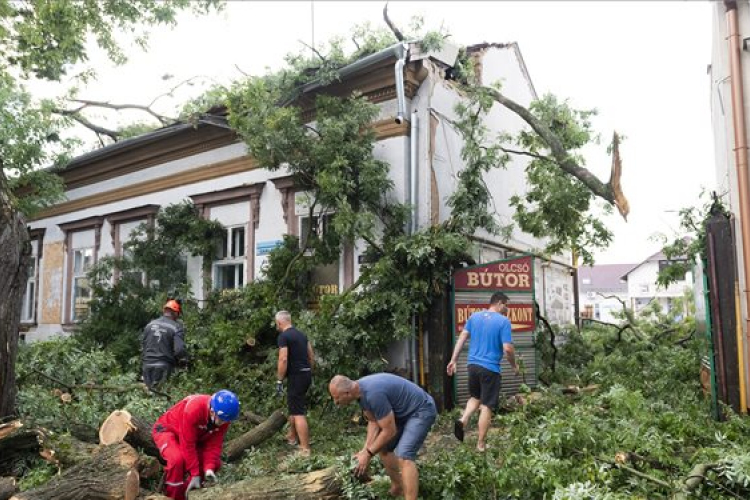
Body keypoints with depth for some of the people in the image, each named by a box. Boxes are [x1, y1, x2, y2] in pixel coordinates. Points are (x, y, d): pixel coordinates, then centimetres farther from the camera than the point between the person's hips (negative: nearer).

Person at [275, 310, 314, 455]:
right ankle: (292, 437, 40)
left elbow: (283, 359, -20)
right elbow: (312, 356, 16)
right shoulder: (301, 334, 14)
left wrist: (279, 380, -13)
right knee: (294, 406, 26)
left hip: (296, 376, -9)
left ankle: (305, 449, -9)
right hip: (306, 374, 9)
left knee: (298, 413, -7)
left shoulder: (283, 336, -11)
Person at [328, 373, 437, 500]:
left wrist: (368, 454, -14)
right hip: (403, 412, 10)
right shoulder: (361, 390, -5)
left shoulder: (373, 393, -33)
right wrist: (365, 449, -5)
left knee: (404, 456, -22)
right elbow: (373, 422, 5)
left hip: (421, 410, -9)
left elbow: (389, 431, -24)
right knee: (383, 448, 15)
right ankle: (397, 489, 32)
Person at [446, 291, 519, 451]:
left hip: (473, 365, 5)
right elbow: (507, 349, -14)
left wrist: (453, 360, 11)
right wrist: (514, 365, 4)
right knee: (487, 406, 5)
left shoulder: (474, 316, 6)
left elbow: (461, 338, 6)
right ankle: (481, 444, 11)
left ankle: (463, 419, 1)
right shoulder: (504, 321, -10)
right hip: (490, 368, -5)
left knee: (475, 397, 25)